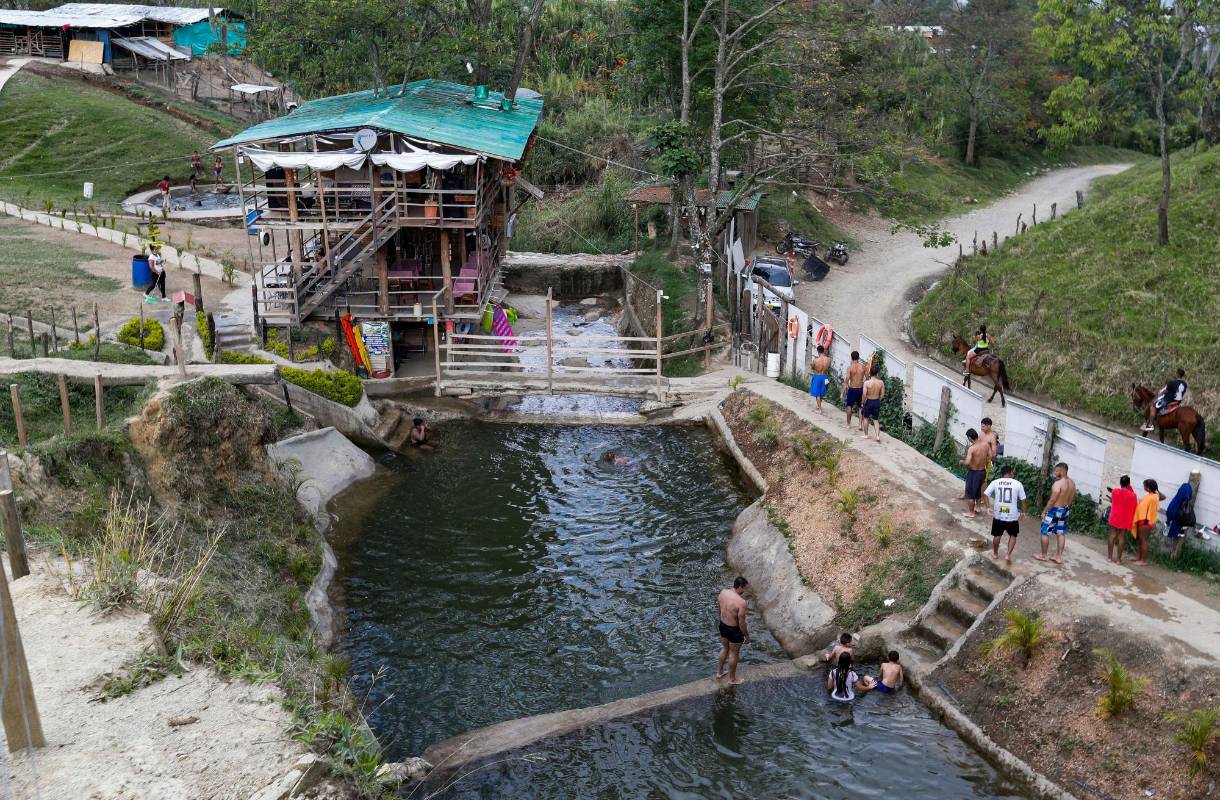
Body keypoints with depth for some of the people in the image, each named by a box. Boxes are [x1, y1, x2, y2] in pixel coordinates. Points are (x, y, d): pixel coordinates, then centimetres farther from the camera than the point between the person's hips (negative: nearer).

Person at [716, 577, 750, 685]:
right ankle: (732, 679, 35)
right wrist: (747, 636, -7)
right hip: (734, 630, -6)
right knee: (734, 653, 16)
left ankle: (719, 672, 46)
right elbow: (741, 623, -23)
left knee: (724, 648, 30)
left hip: (723, 625, 6)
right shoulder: (741, 602, -31)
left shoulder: (723, 592, -12)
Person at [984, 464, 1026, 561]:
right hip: (1012, 516, -1)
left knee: (997, 535, 20)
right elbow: (1023, 500, -1)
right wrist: (1023, 512, 12)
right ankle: (1009, 554, 9)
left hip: (998, 515, 1)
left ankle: (995, 553, 35)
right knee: (1013, 535, 20)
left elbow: (986, 494, -6)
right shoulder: (1017, 484, -5)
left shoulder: (995, 482, -3)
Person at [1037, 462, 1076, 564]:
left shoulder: (1058, 483, -24)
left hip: (1054, 510, -8)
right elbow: (1072, 498, 11)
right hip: (1064, 510, 8)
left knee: (1045, 533, 5)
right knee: (1061, 534, 14)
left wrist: (1044, 511, -13)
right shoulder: (1072, 483, 2)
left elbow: (1052, 500, -22)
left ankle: (1043, 556, 13)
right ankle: (1059, 557, 18)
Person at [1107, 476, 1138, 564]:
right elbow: (1134, 508, -3)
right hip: (1125, 520, -1)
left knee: (1112, 536, 9)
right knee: (1121, 538, 3)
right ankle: (1118, 559, 7)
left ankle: (1109, 557, 12)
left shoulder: (1114, 491, -5)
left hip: (1114, 517, 2)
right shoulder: (1132, 495, -11)